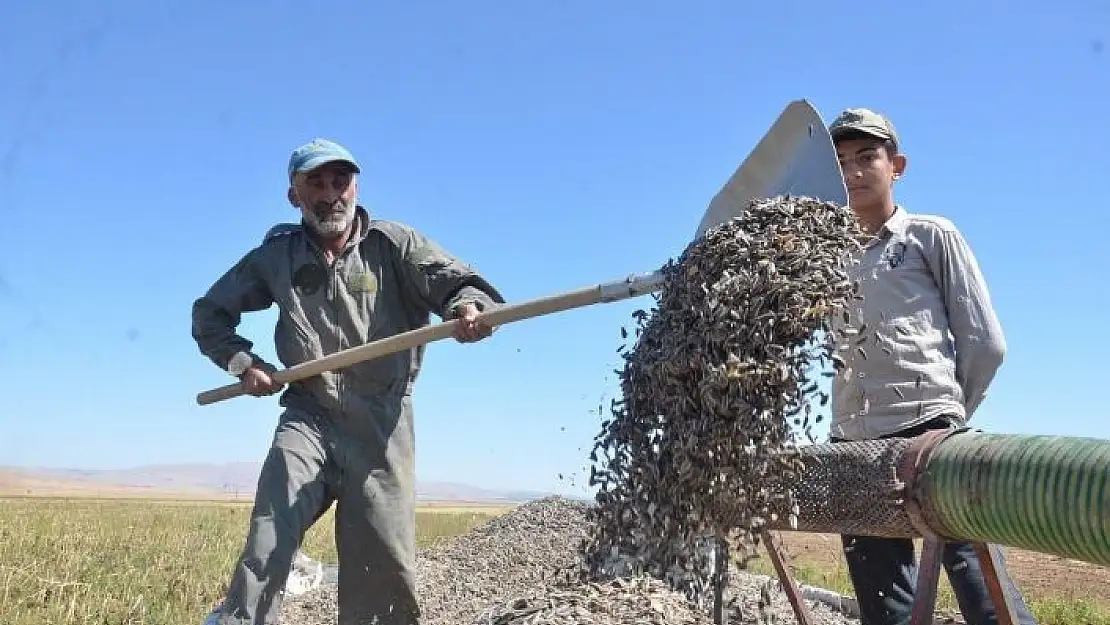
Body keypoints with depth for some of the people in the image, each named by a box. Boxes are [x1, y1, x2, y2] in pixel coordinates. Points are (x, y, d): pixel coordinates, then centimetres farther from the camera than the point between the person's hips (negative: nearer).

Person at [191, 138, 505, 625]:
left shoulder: (395, 244, 2)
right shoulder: (277, 255, 8)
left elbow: (458, 282, -12)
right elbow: (209, 312, 19)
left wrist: (468, 307, -36)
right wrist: (242, 363, 1)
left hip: (381, 425, 0)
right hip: (309, 418, 1)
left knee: (387, 563, 5)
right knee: (271, 536, -22)